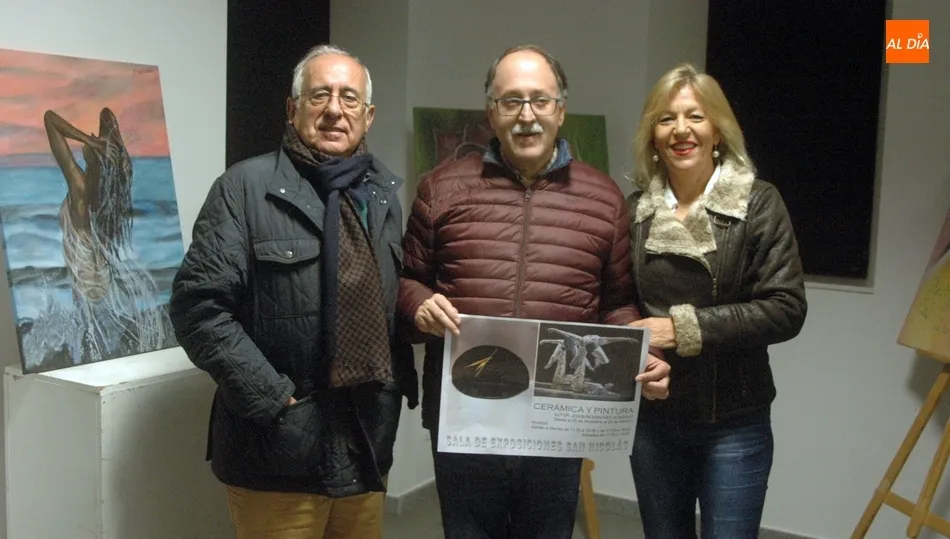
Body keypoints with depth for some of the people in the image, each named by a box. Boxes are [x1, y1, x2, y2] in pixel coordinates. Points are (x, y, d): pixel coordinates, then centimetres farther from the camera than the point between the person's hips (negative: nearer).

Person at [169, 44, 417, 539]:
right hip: (279, 451, -5)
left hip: (367, 443, 6)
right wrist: (272, 397, -16)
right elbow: (199, 306, -13)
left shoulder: (384, 195, 10)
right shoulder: (245, 188, -8)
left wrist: (402, 379, 4)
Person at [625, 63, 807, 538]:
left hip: (734, 423, -3)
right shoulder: (636, 208, 2)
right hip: (653, 419, 3)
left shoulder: (758, 203, -7)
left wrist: (687, 327, -19)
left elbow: (787, 308, -13)